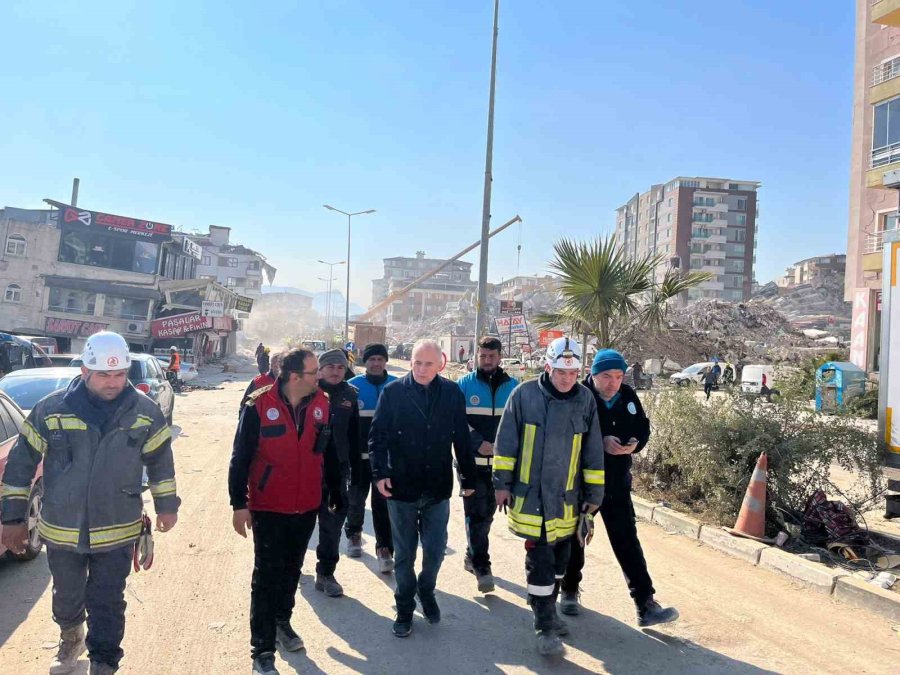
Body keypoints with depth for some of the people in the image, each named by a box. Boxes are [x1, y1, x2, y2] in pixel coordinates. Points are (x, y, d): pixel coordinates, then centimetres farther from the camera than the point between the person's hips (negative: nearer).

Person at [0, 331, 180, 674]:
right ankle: (71, 639, 53)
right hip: (61, 529, 2)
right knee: (67, 597, 23)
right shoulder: (51, 409, -12)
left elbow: (160, 460, 4)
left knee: (108, 604, 5)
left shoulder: (145, 411, -9)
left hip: (118, 531, -1)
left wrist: (166, 505, 9)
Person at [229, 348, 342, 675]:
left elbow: (329, 452, 6)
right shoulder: (259, 406, -17)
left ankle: (282, 621, 42)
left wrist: (336, 493, 11)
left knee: (292, 569, 21)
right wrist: (239, 503, -12)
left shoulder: (321, 404, -4)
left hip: (307, 507, 4)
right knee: (267, 576, 3)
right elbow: (240, 457, -12)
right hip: (268, 508, -4)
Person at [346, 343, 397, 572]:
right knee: (356, 498, 14)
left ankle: (384, 548, 6)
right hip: (358, 455, 1)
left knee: (383, 502, -2)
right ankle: (353, 534, 39)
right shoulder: (353, 386, -2)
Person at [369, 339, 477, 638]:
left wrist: (469, 478, 5)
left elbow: (462, 439, 3)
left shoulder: (452, 393, -3)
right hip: (401, 488, -1)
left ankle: (426, 591, 40)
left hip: (438, 488, 1)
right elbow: (377, 436, -6)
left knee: (435, 550, 11)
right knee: (404, 553, 12)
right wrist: (380, 472, -17)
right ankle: (405, 607, 31)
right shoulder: (393, 392, -8)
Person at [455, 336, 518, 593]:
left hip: (501, 462, 3)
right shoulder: (464, 384, 0)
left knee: (487, 512, 14)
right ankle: (481, 567, 0)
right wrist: (478, 443, -17)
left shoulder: (513, 386, 6)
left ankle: (472, 555, 31)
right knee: (476, 513, -5)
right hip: (471, 461, -3)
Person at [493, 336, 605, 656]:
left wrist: (593, 497, 7)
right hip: (531, 496, -3)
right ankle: (545, 626, 11)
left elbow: (593, 454, 5)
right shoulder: (525, 394, -10)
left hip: (568, 499, 4)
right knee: (540, 561, -3)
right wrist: (502, 483, -2)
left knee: (559, 559, 16)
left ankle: (547, 610, 37)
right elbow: (506, 441, -3)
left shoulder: (586, 400, -2)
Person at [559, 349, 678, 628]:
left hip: (617, 481, 3)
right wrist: (602, 442, -29)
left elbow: (643, 428, 9)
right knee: (574, 537, 14)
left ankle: (646, 605, 8)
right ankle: (569, 592, 34)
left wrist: (635, 443, -13)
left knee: (627, 541, 4)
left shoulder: (628, 397, -1)